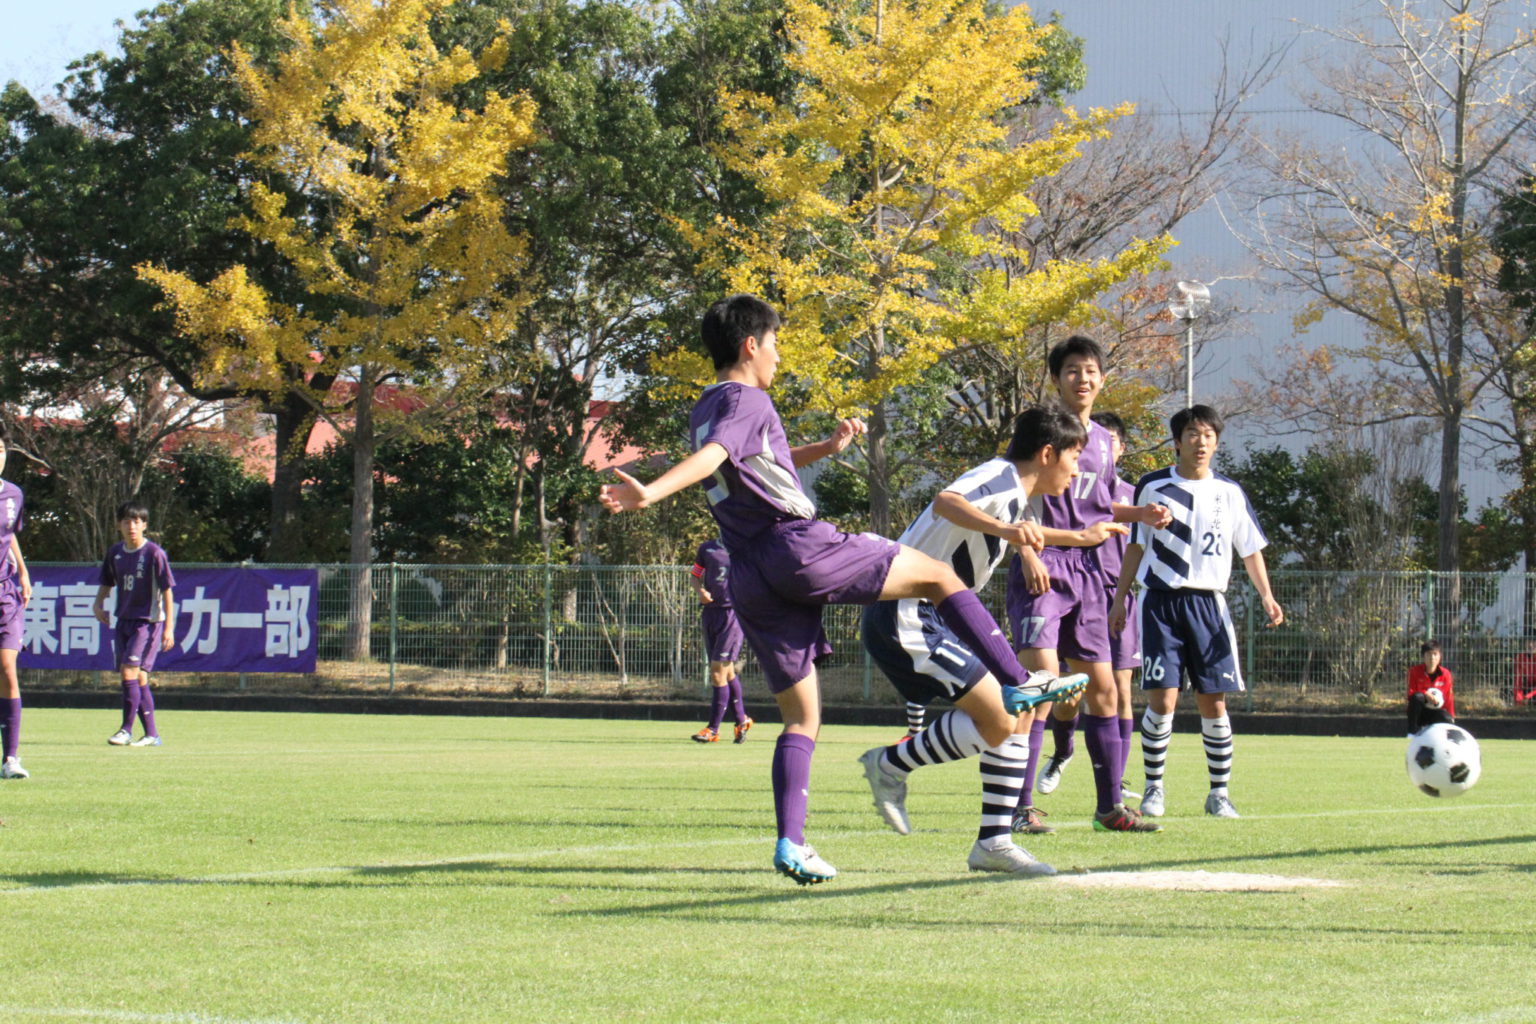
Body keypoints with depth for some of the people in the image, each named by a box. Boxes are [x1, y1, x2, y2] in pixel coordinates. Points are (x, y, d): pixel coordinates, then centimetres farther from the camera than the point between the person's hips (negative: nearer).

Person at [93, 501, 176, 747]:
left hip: (148, 620, -6)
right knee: (138, 677, 7)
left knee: (130, 671, -17)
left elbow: (167, 591, -9)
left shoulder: (154, 553, -11)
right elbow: (107, 583, 21)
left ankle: (126, 730, -13)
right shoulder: (115, 552, 6)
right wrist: (98, 604, 1)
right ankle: (151, 734, 13)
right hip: (124, 620, 6)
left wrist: (169, 627, -12)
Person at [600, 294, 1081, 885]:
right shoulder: (746, 400, -4)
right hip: (799, 546, -8)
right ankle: (1017, 685, -3)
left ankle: (790, 840, -5)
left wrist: (826, 448, 27)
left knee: (800, 718, 10)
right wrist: (647, 494, -39)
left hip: (750, 581, 8)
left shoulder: (703, 411, 23)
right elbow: (710, 458, -22)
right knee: (939, 576, 6)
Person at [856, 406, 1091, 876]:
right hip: (905, 617, -10)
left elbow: (1028, 535, 41)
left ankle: (994, 842, 8)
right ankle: (891, 764, -2)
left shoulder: (1023, 500, 15)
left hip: (936, 619, 10)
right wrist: (1003, 528, -56)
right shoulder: (1000, 479, -16)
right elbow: (946, 503, -39)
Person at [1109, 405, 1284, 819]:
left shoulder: (1230, 492, 8)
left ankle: (1220, 792, 10)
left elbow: (1251, 549, 13)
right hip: (1160, 600, -2)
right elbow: (1136, 547, 10)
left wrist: (1266, 596, -1)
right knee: (1162, 699, -11)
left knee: (1214, 701, 0)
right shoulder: (1153, 487, 4)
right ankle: (1154, 789, 2)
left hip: (1208, 603, 2)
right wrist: (1120, 600, 6)